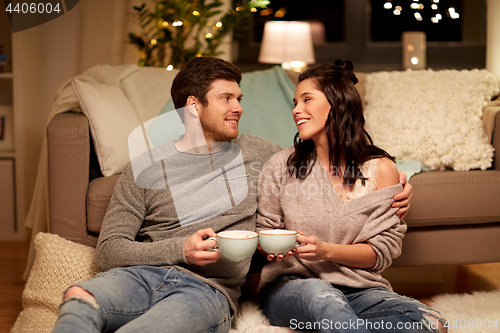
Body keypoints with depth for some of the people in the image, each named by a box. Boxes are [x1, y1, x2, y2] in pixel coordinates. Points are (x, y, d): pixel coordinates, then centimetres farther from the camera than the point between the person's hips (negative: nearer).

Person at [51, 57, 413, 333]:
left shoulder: (254, 152, 18)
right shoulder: (146, 168, 10)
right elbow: (109, 249, 4)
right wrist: (181, 249, -11)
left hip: (209, 289, 0)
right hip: (144, 274, 1)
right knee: (79, 301, -36)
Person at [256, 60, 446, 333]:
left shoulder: (380, 169, 1)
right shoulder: (280, 166, 3)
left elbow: (382, 251, -1)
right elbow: (263, 229, 12)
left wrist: (326, 250, -17)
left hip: (357, 289, 4)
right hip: (288, 286, -4)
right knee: (320, 295, -42)